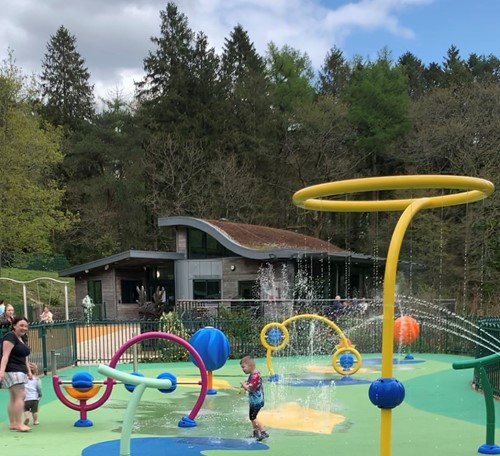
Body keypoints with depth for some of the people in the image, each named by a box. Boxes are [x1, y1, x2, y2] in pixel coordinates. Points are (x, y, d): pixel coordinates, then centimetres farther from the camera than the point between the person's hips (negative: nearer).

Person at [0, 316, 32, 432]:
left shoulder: (21, 338, 18)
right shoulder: (10, 336, -11)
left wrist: (28, 370, 17)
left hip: (20, 371, 10)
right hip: (12, 371, -10)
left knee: (14, 398, 10)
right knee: (20, 395, -15)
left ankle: (13, 424, 13)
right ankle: (18, 423, -14)